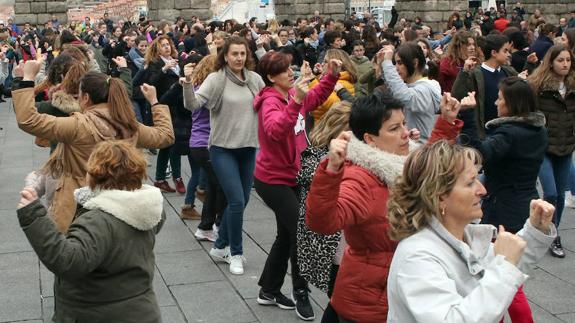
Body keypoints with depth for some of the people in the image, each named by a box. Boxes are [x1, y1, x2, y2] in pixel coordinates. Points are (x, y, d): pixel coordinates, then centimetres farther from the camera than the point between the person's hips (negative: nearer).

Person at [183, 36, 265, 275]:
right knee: (237, 201, -10)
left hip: (248, 147, 5)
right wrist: (188, 84, -35)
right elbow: (192, 105, -19)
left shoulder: (255, 79, 2)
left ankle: (220, 247, 30)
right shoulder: (215, 79, -9)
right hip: (223, 148, -5)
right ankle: (236, 253, 8)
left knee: (241, 201, 12)